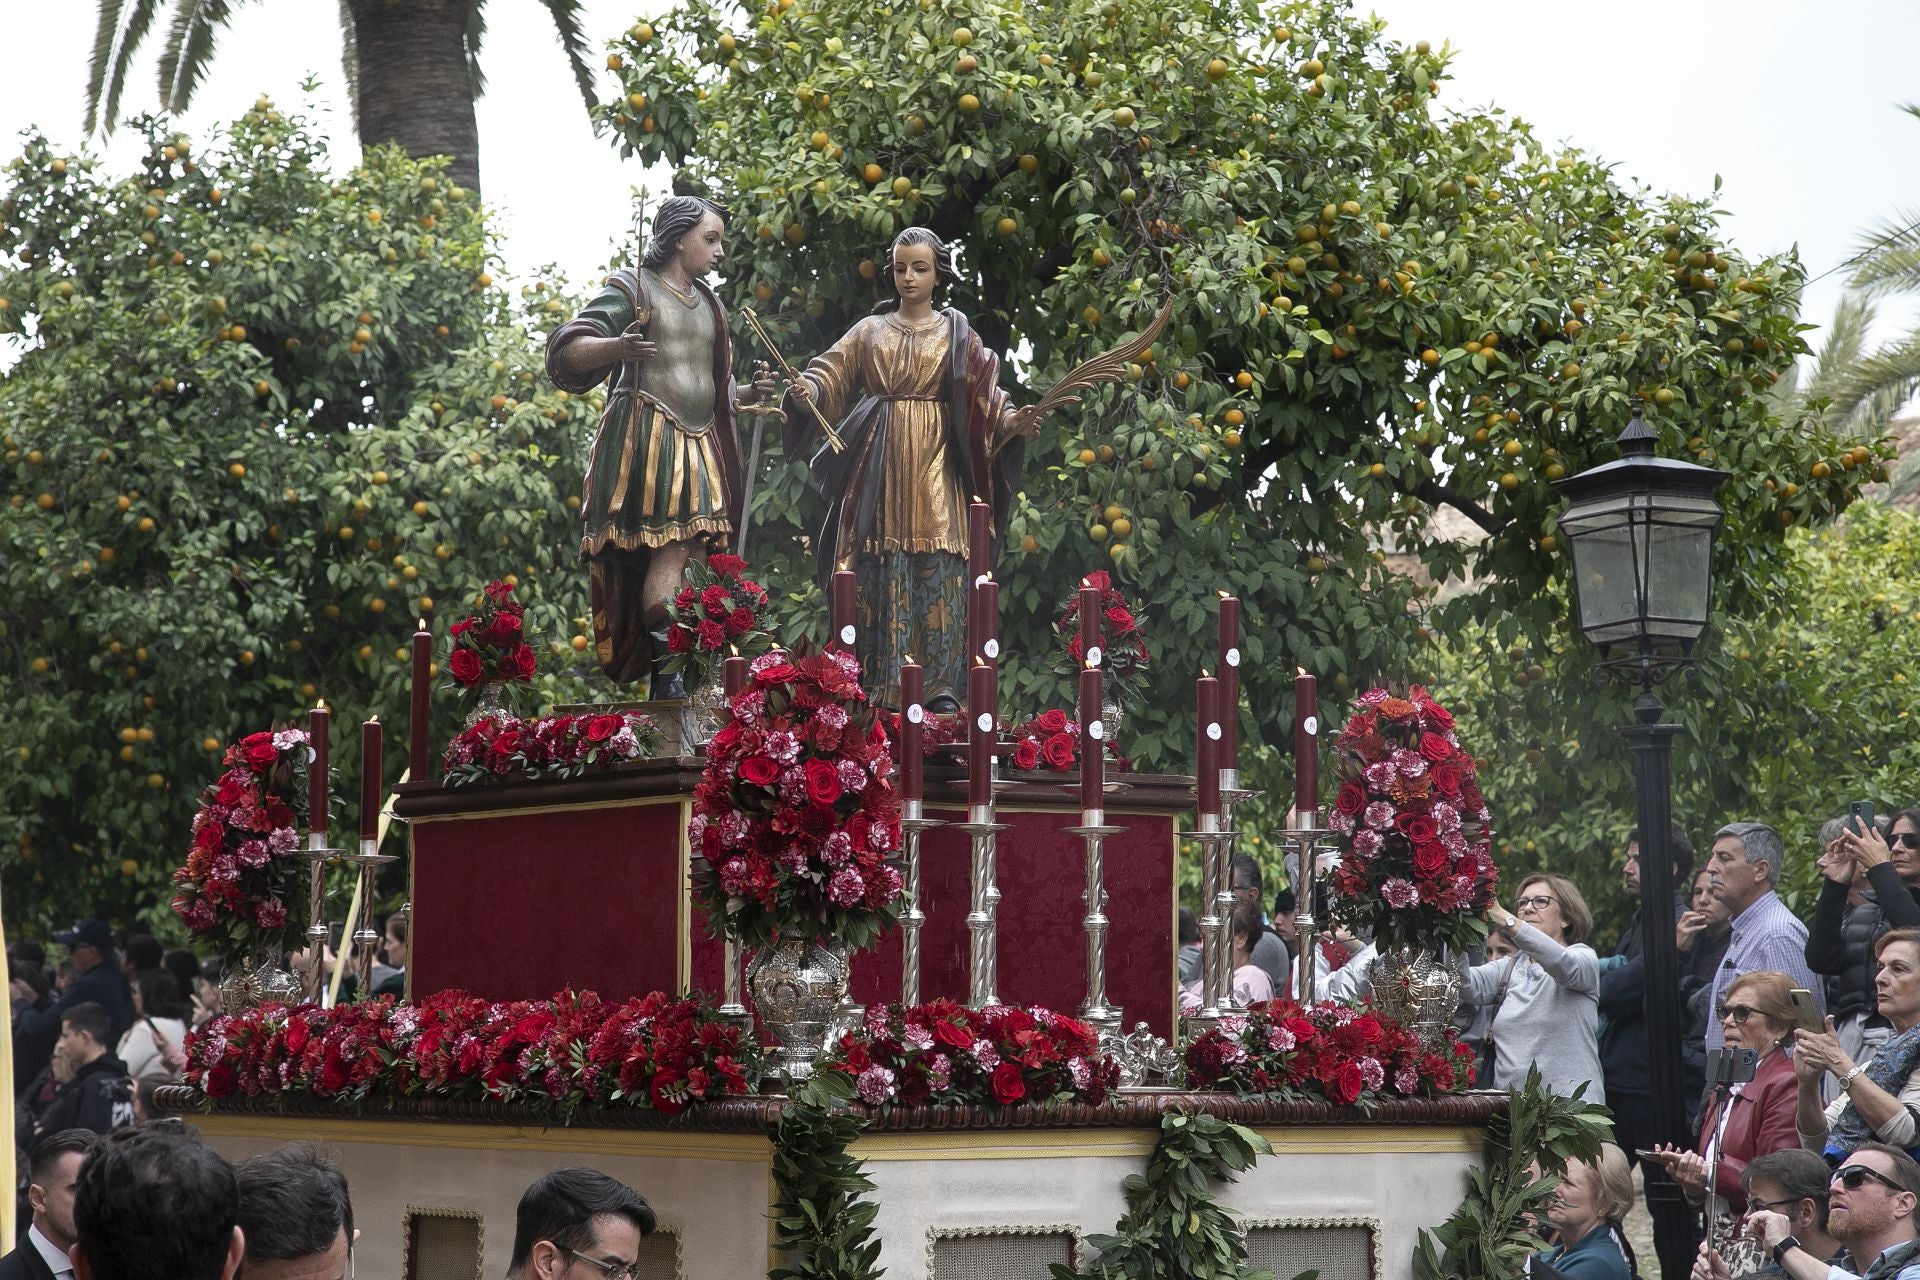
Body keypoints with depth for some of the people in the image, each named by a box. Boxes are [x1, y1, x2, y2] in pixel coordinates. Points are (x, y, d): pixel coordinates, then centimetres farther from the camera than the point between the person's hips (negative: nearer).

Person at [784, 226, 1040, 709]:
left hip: (934, 464, -1)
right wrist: (804, 390, -17)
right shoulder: (870, 331, 15)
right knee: (883, 570, -4)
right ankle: (883, 687, -3)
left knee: (938, 568, -9)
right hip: (879, 464, 1)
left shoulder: (955, 334, 11)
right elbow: (830, 375, 5)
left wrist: (1014, 421, -16)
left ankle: (942, 687, -9)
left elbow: (985, 398, 3)